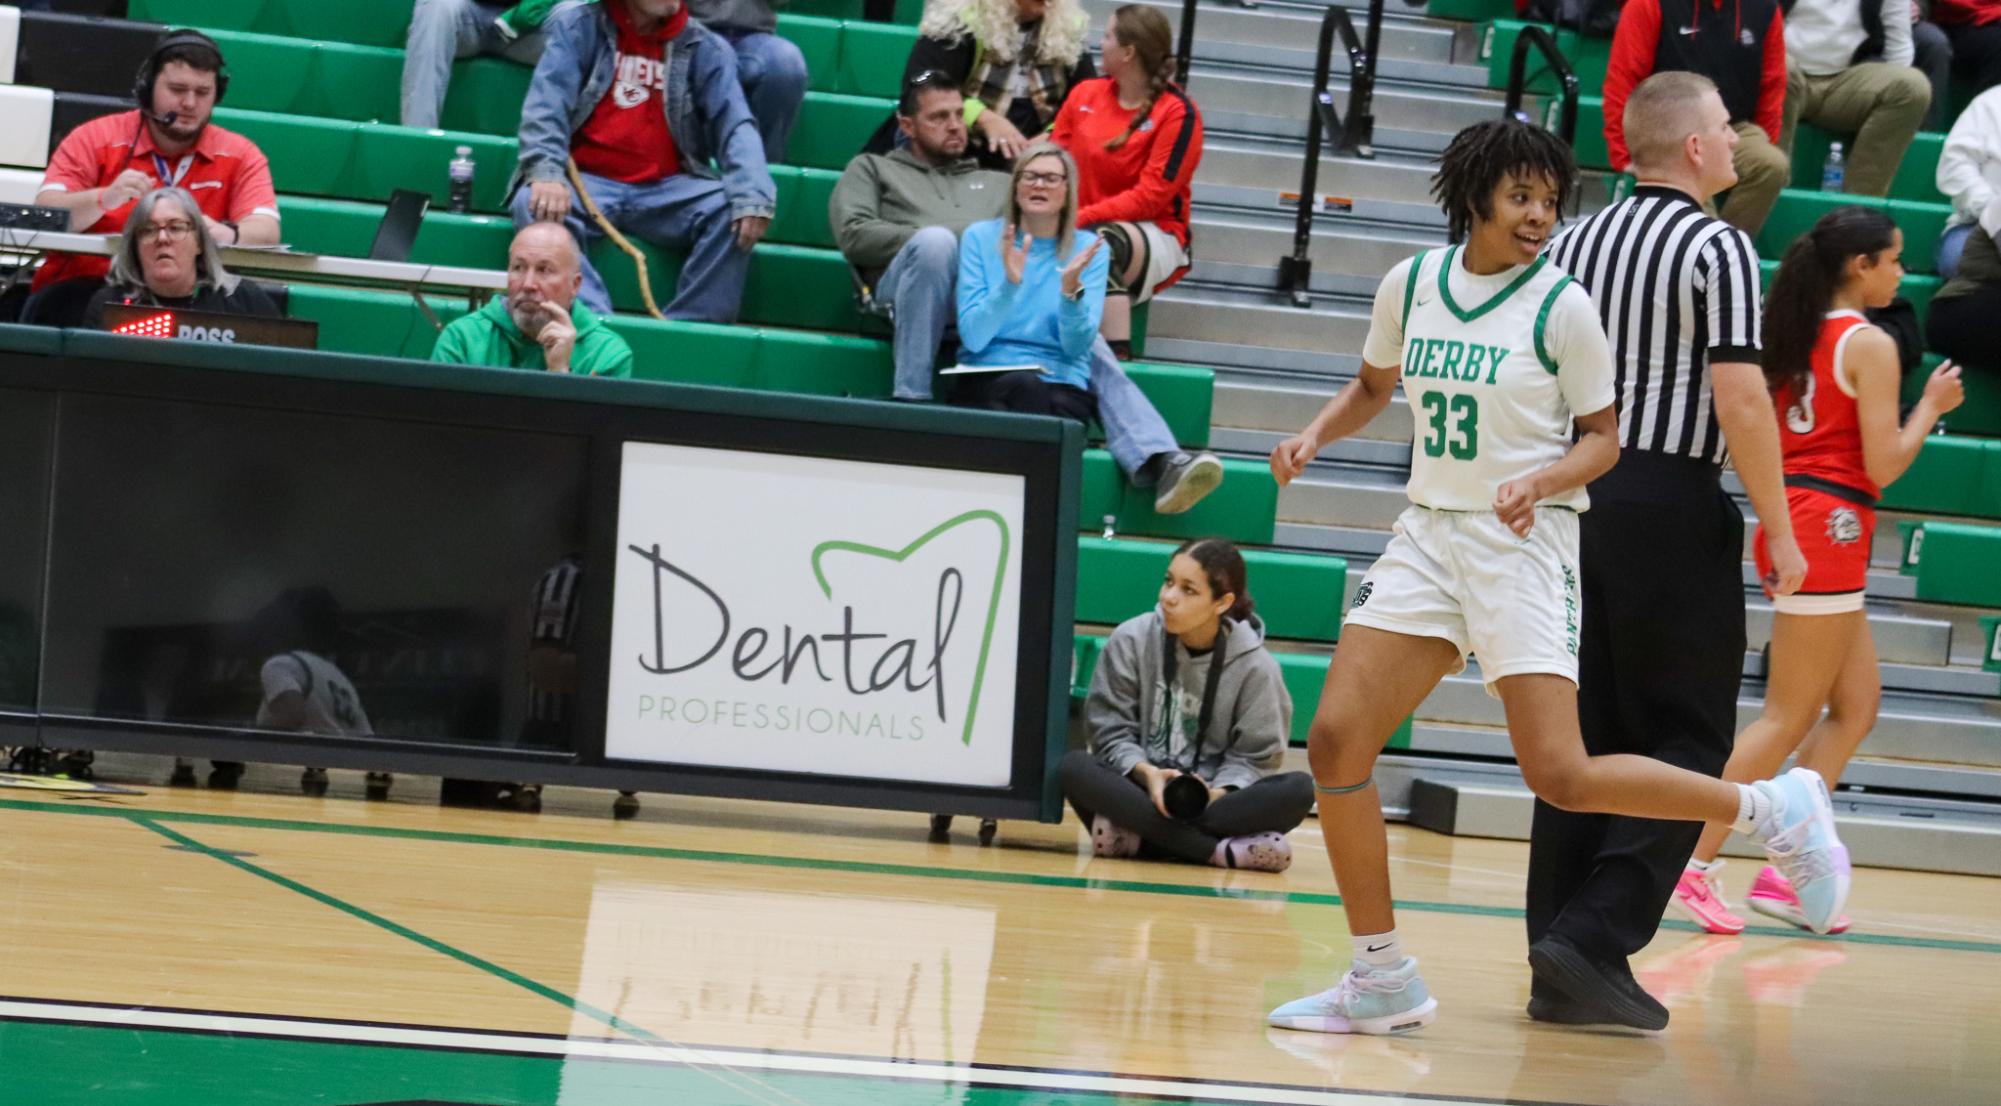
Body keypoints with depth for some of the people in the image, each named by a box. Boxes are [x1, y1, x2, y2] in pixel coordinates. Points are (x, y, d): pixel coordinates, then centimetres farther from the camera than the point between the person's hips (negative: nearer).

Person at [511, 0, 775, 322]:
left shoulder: (704, 49, 8)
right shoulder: (579, 27, 5)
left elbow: (734, 125, -4)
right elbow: (546, 104, -8)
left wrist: (751, 194, -24)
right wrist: (547, 172, -28)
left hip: (667, 191, 1)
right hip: (588, 183, -1)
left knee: (732, 211, -26)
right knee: (534, 205, -31)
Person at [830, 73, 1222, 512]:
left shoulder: (997, 183, 36)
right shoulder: (872, 169, 27)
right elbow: (854, 234, 7)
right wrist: (946, 239, -3)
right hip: (909, 286, -3)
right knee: (935, 241, -38)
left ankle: (1158, 461, -43)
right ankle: (910, 400, -33)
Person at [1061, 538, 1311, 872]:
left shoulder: (1255, 665, -4)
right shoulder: (1131, 641, -4)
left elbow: (1253, 756, -2)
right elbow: (1111, 729, -2)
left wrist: (1218, 794, -23)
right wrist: (1147, 774, -21)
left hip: (1209, 796, 0)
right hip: (1139, 788, 0)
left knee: (1299, 789, -27)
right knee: (1074, 767, -31)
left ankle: (1136, 837, -33)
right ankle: (1225, 850, -39)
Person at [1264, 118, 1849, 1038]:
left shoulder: (1562, 305, -7)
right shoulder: (1412, 283, 5)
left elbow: (1603, 438, 0)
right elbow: (1373, 385, 22)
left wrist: (1537, 481, -19)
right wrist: (1314, 436, 3)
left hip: (1524, 543, -5)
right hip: (1430, 536, 5)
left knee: (1560, 776, -13)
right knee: (1336, 741, -6)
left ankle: (1773, 807, 8)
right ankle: (1382, 981, 6)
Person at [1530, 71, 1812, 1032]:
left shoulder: (1575, 243, 13)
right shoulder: (1716, 247, -8)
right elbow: (1739, 397, -15)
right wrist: (1779, 529, -10)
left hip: (1575, 503, 7)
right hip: (1673, 507, -7)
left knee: (1585, 737, 11)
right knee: (1686, 738, 0)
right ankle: (1592, 943, -12)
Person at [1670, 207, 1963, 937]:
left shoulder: (1798, 335, 12)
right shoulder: (1871, 345, -11)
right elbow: (1882, 466, -12)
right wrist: (1931, 406, 0)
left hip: (1789, 519, 9)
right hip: (1828, 528, -9)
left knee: (1858, 702, 15)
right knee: (1788, 717, -4)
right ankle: (1695, 866, -6)